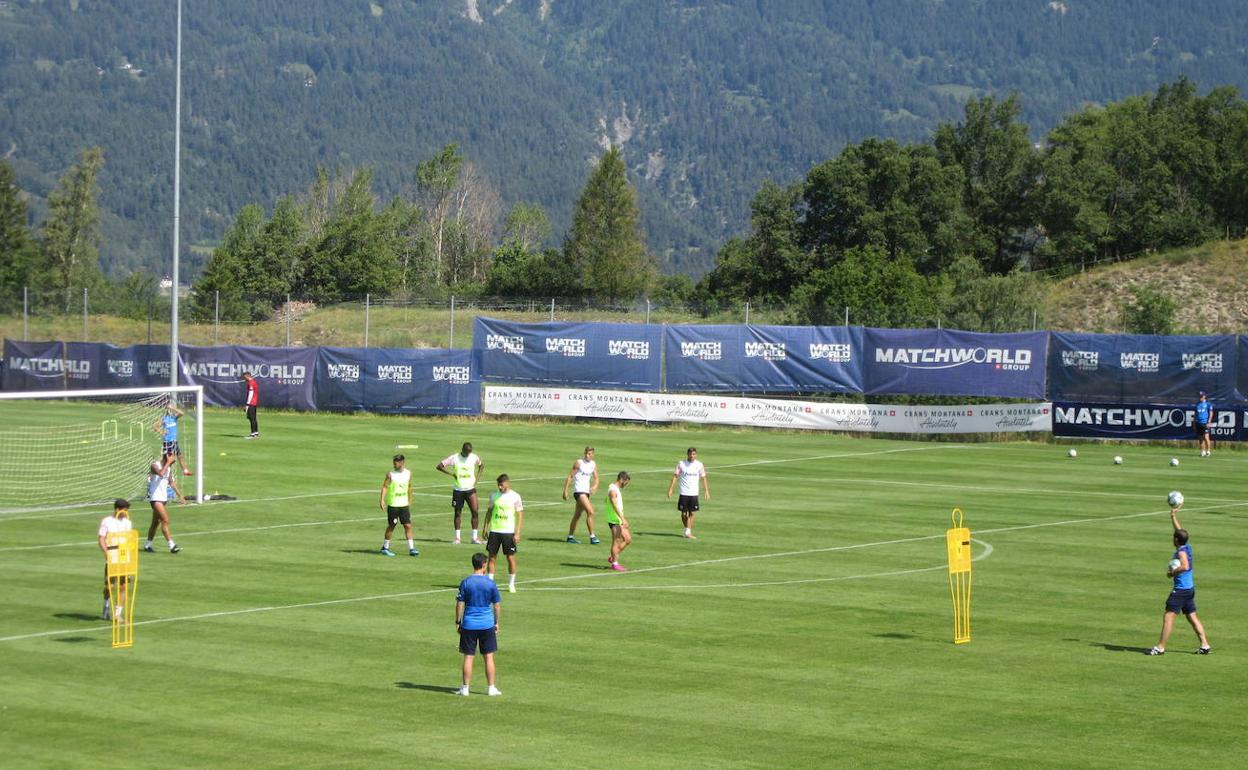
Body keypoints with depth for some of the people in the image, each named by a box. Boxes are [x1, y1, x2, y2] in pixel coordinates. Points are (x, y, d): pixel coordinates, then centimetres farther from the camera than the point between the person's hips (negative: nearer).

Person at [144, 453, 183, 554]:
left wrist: (179, 495, 18)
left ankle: (148, 545, 25)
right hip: (155, 498, -8)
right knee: (165, 520, -17)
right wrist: (168, 463, -27)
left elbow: (171, 483, 20)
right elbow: (161, 473, -34)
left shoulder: (169, 468, 9)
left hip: (163, 498, 8)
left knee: (155, 522, 14)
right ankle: (171, 545, -21)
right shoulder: (155, 465, -13)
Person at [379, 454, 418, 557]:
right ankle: (385, 548, 17)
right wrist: (382, 500, -21)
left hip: (404, 504, 3)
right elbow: (384, 487, -11)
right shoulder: (390, 474, -8)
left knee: (408, 525, -2)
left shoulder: (408, 473, 4)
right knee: (391, 526, 3)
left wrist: (409, 501, 21)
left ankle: (411, 549, 1)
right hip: (392, 504, -3)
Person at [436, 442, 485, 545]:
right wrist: (451, 474, -11)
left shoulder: (474, 457, 1)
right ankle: (457, 537, 18)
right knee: (458, 512, 6)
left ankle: (474, 537, 0)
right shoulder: (454, 458, -7)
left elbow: (482, 465, 21)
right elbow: (439, 466, -6)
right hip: (458, 490, -1)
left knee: (475, 511, -9)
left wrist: (477, 477, 7)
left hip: (470, 489, 1)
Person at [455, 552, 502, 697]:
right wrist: (496, 622, 13)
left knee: (468, 657, 5)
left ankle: (465, 688, 8)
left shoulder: (465, 583, -5)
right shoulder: (491, 584, -4)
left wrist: (458, 622, 6)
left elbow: (459, 604, -3)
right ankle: (491, 688, 10)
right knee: (489, 657, 7)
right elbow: (497, 605, 1)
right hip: (487, 624, 0)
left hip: (469, 625, 0)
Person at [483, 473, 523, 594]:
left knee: (511, 558, -1)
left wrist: (517, 533, -9)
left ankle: (511, 584, 12)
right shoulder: (494, 495, 5)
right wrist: (486, 528, 8)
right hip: (494, 531, 3)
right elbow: (489, 511, 14)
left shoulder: (515, 497, -4)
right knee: (492, 557, 2)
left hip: (508, 532, -3)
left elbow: (520, 515, -3)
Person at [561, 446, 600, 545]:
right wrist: (565, 491, -11)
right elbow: (570, 476, -8)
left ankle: (570, 537, 23)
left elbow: (596, 478, 11)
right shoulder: (578, 462, -9)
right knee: (590, 512, -17)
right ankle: (592, 536, -14)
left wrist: (595, 486, -12)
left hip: (586, 491, 7)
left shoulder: (594, 464, 9)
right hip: (579, 491, -7)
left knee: (577, 515, 14)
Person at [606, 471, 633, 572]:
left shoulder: (617, 489, 17)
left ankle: (612, 558, 19)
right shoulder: (613, 490, -15)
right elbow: (615, 506, -24)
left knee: (628, 540, 12)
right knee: (616, 542, -5)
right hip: (615, 521, -10)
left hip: (619, 521, 10)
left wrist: (623, 519, 25)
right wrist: (622, 519, -30)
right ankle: (614, 564, 1)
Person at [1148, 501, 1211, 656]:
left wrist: (1172, 572, -19)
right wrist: (1173, 515, 27)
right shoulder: (1187, 547, 8)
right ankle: (1205, 645, 12)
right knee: (1192, 617, 13)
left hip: (1181, 589, -9)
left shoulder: (1181, 552, -17)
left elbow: (1185, 566, -33)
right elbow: (1179, 530, 22)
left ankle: (1160, 647, -9)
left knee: (1168, 617, -8)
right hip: (1190, 588, 9)